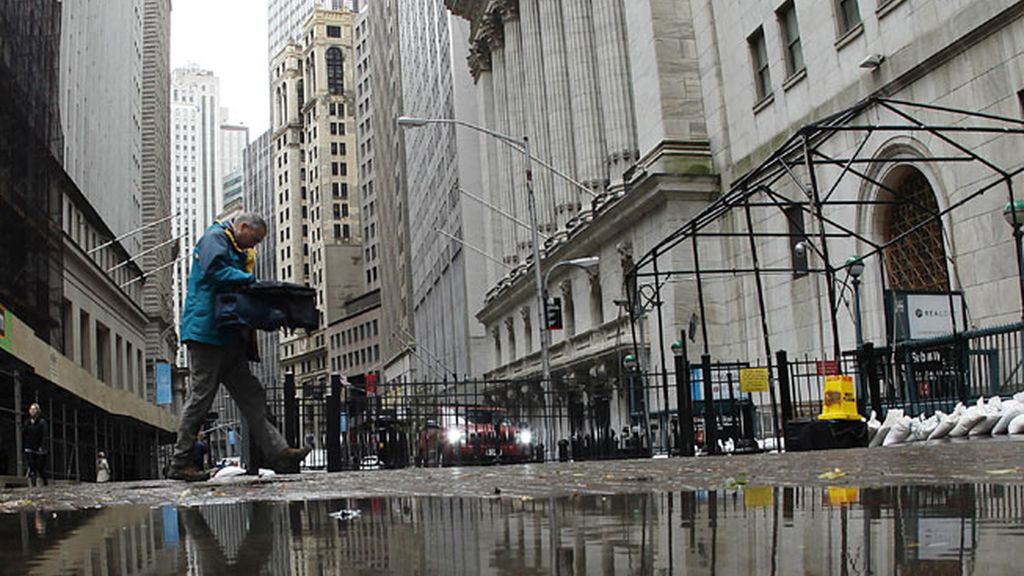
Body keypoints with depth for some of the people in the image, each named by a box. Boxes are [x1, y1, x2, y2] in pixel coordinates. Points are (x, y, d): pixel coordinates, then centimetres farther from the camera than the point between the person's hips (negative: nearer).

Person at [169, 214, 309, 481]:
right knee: (201, 397, -6)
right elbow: (216, 271, -20)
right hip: (205, 331, -10)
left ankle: (278, 453, 1)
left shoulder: (239, 252, 27)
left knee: (251, 396, 3)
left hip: (229, 336, 10)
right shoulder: (214, 238, -2)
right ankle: (180, 463, 2)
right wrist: (251, 280, -16)